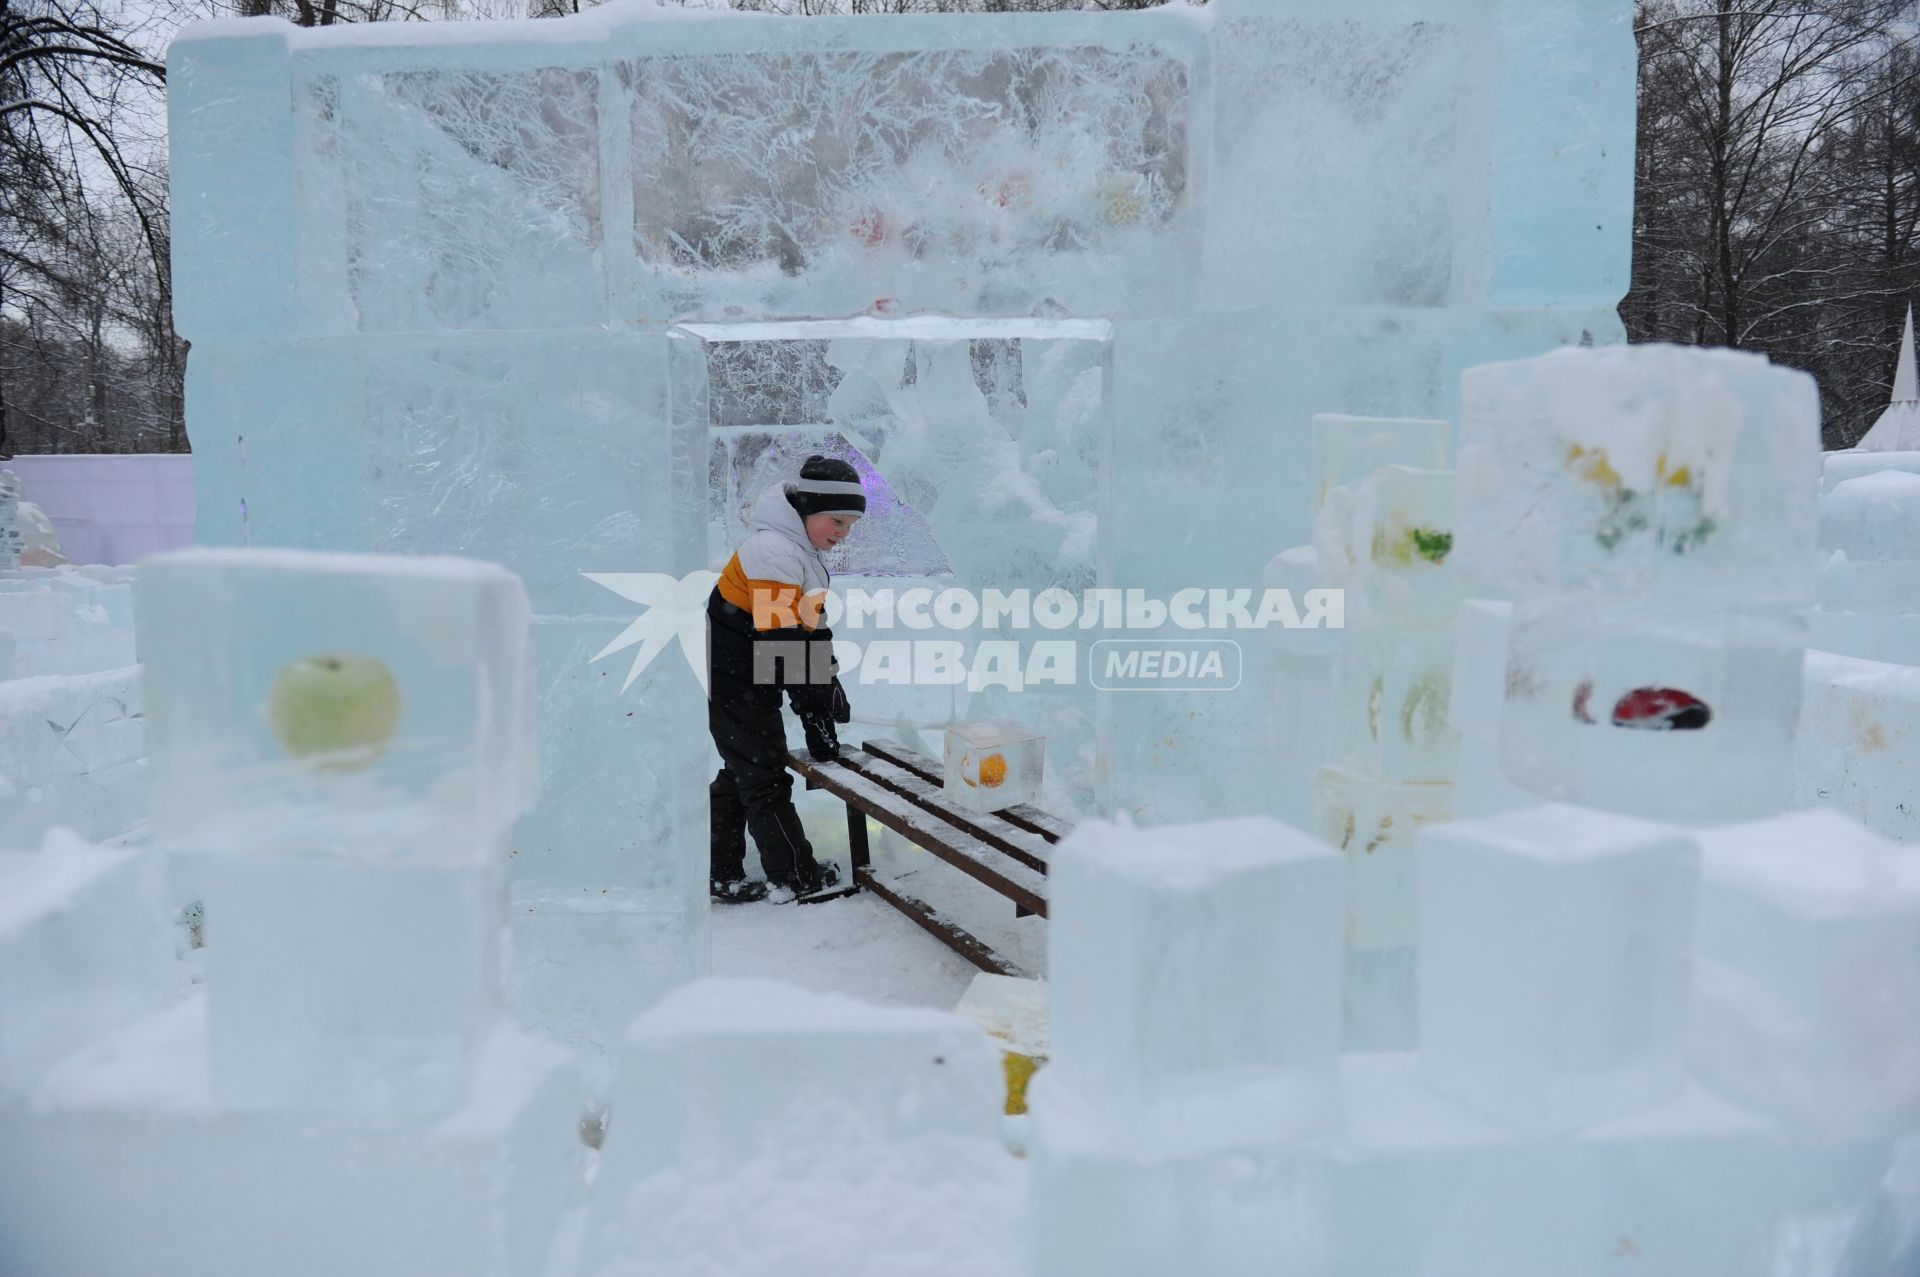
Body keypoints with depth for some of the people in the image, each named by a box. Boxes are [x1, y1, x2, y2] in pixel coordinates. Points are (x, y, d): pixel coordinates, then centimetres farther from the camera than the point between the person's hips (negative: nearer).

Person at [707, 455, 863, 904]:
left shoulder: (805, 552, 11)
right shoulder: (774, 550, -23)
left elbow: (812, 626, 14)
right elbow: (782, 637, -27)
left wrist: (826, 685, 9)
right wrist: (814, 702, -21)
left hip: (752, 684, 10)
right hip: (733, 685, -10)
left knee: (741, 774, 16)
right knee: (765, 777, 0)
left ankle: (721, 875, 26)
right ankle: (796, 877, 12)